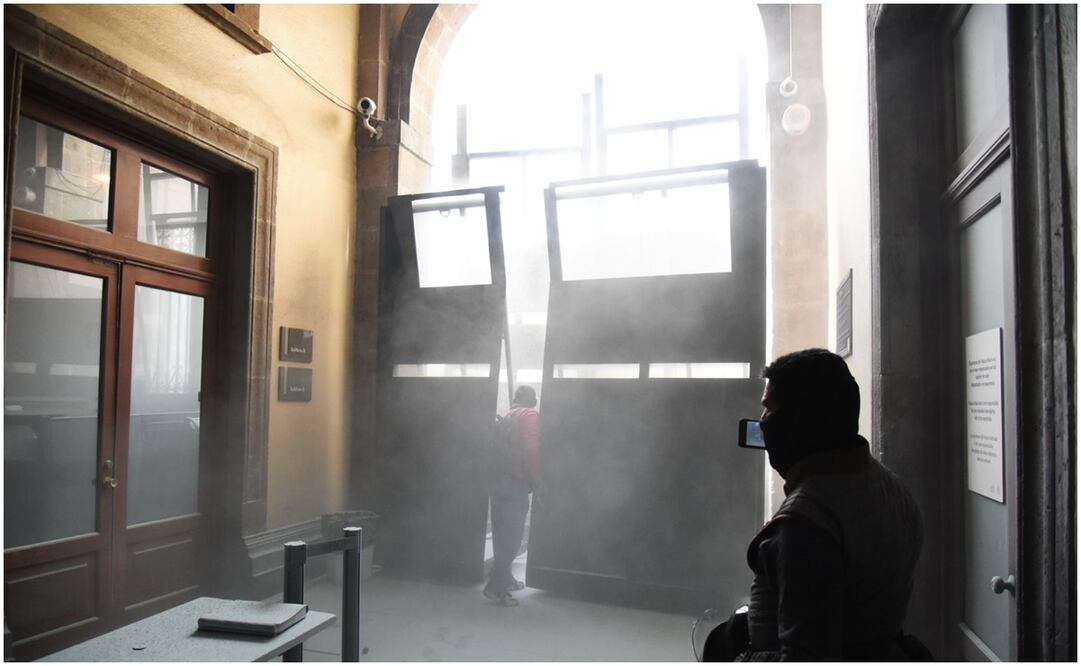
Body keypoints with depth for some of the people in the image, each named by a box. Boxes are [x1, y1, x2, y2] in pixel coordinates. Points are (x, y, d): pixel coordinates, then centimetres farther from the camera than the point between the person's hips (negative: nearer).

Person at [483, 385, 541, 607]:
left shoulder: (506, 417, 19)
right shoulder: (530, 416, -4)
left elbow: (499, 449, 16)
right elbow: (531, 450, -17)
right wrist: (536, 480, -9)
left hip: (496, 481, 8)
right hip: (515, 483, -8)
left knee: (502, 534, 15)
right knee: (512, 536, -6)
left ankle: (505, 579, 26)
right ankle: (496, 586, -9)